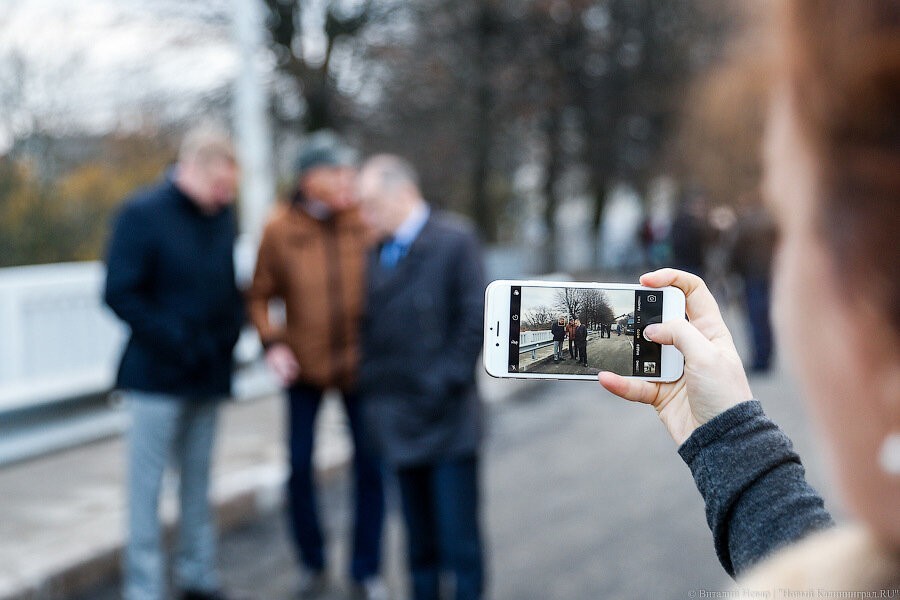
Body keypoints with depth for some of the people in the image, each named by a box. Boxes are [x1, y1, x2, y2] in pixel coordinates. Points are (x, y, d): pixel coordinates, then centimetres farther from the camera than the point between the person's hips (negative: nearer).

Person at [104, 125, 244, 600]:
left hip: (208, 373, 6)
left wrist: (231, 329, 1)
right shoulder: (142, 213, -9)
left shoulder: (223, 216, 9)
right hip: (157, 375, -5)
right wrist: (174, 342, -16)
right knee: (147, 481, 0)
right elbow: (119, 293, -12)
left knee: (197, 480, 13)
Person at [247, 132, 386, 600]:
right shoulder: (280, 229, -5)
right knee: (300, 466, 6)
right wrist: (272, 343, -12)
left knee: (369, 467, 4)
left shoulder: (366, 221, -5)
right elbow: (259, 296, 2)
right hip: (304, 367, 0)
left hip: (359, 363, 0)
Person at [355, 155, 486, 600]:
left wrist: (448, 384, -13)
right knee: (420, 543, 14)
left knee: (459, 542, -1)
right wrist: (372, 391, 6)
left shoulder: (454, 241, -6)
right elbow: (371, 328, 15)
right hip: (400, 424, 6)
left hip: (448, 424, -6)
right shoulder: (378, 253, 12)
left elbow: (474, 319, -10)